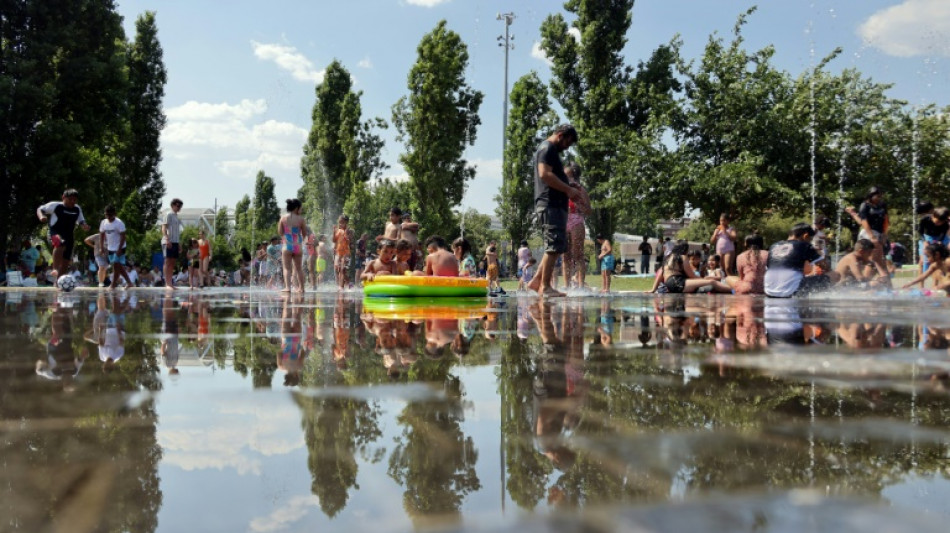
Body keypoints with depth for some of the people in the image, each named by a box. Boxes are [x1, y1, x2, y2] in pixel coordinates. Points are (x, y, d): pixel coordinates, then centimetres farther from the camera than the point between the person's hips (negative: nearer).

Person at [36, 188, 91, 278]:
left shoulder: (77, 209, 10)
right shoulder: (55, 205, -4)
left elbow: (81, 222, 20)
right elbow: (40, 209, 4)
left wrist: (84, 226, -3)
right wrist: (41, 216, -18)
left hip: (69, 236, 6)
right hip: (55, 233, -6)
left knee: (66, 262, 5)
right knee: (60, 243, -41)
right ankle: (55, 269, -37)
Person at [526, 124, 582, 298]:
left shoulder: (551, 150, 27)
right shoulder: (547, 148, -6)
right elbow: (545, 174, -19)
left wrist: (569, 190, 14)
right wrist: (568, 189, -17)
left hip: (556, 204, 10)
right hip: (550, 205, -10)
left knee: (556, 246, 11)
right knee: (554, 245, -11)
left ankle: (537, 281, 11)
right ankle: (545, 286, -8)